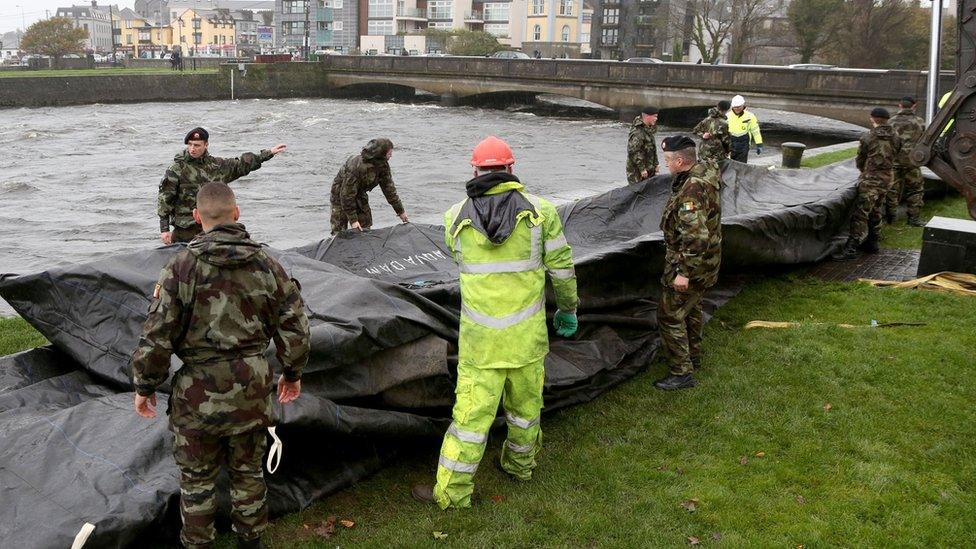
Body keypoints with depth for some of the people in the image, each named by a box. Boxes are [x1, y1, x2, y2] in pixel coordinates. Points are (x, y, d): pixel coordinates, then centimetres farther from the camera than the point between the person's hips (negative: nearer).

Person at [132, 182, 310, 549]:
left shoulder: (182, 266, -12)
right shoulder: (266, 264, -2)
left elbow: (157, 335, -10)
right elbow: (294, 327, 3)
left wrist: (145, 386, 3)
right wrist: (292, 374, 17)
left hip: (198, 391, -3)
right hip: (251, 387, 3)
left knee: (196, 477, 15)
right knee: (248, 470, 21)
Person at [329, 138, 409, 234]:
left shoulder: (383, 165, -14)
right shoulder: (356, 166, -37)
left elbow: (389, 188, -2)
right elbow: (347, 194, -32)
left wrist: (400, 211, 1)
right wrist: (353, 220, -32)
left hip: (360, 194, 7)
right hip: (341, 193, -7)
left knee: (365, 227, 4)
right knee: (339, 229, -9)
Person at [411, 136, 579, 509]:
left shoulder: (455, 217, -3)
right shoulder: (539, 210, -4)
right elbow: (562, 267, -1)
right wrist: (568, 309, 13)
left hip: (480, 337, -1)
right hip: (527, 334, 1)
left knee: (472, 410, 5)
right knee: (525, 402, 20)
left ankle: (452, 492, 13)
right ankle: (520, 465, 40)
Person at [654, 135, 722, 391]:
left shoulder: (692, 189, -29)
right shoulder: (705, 174, 3)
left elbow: (695, 236, -33)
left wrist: (683, 272, -30)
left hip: (690, 263, -11)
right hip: (706, 261, 11)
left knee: (670, 315, -2)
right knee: (691, 308, 25)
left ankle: (681, 372, 5)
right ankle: (693, 356, 42)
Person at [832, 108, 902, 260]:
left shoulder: (868, 138, -11)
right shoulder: (896, 138, 5)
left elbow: (860, 161, 0)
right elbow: (894, 157, 11)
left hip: (870, 179, -7)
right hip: (886, 179, 7)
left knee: (860, 215, -8)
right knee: (875, 213, 20)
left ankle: (851, 249, -12)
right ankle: (872, 242, 29)